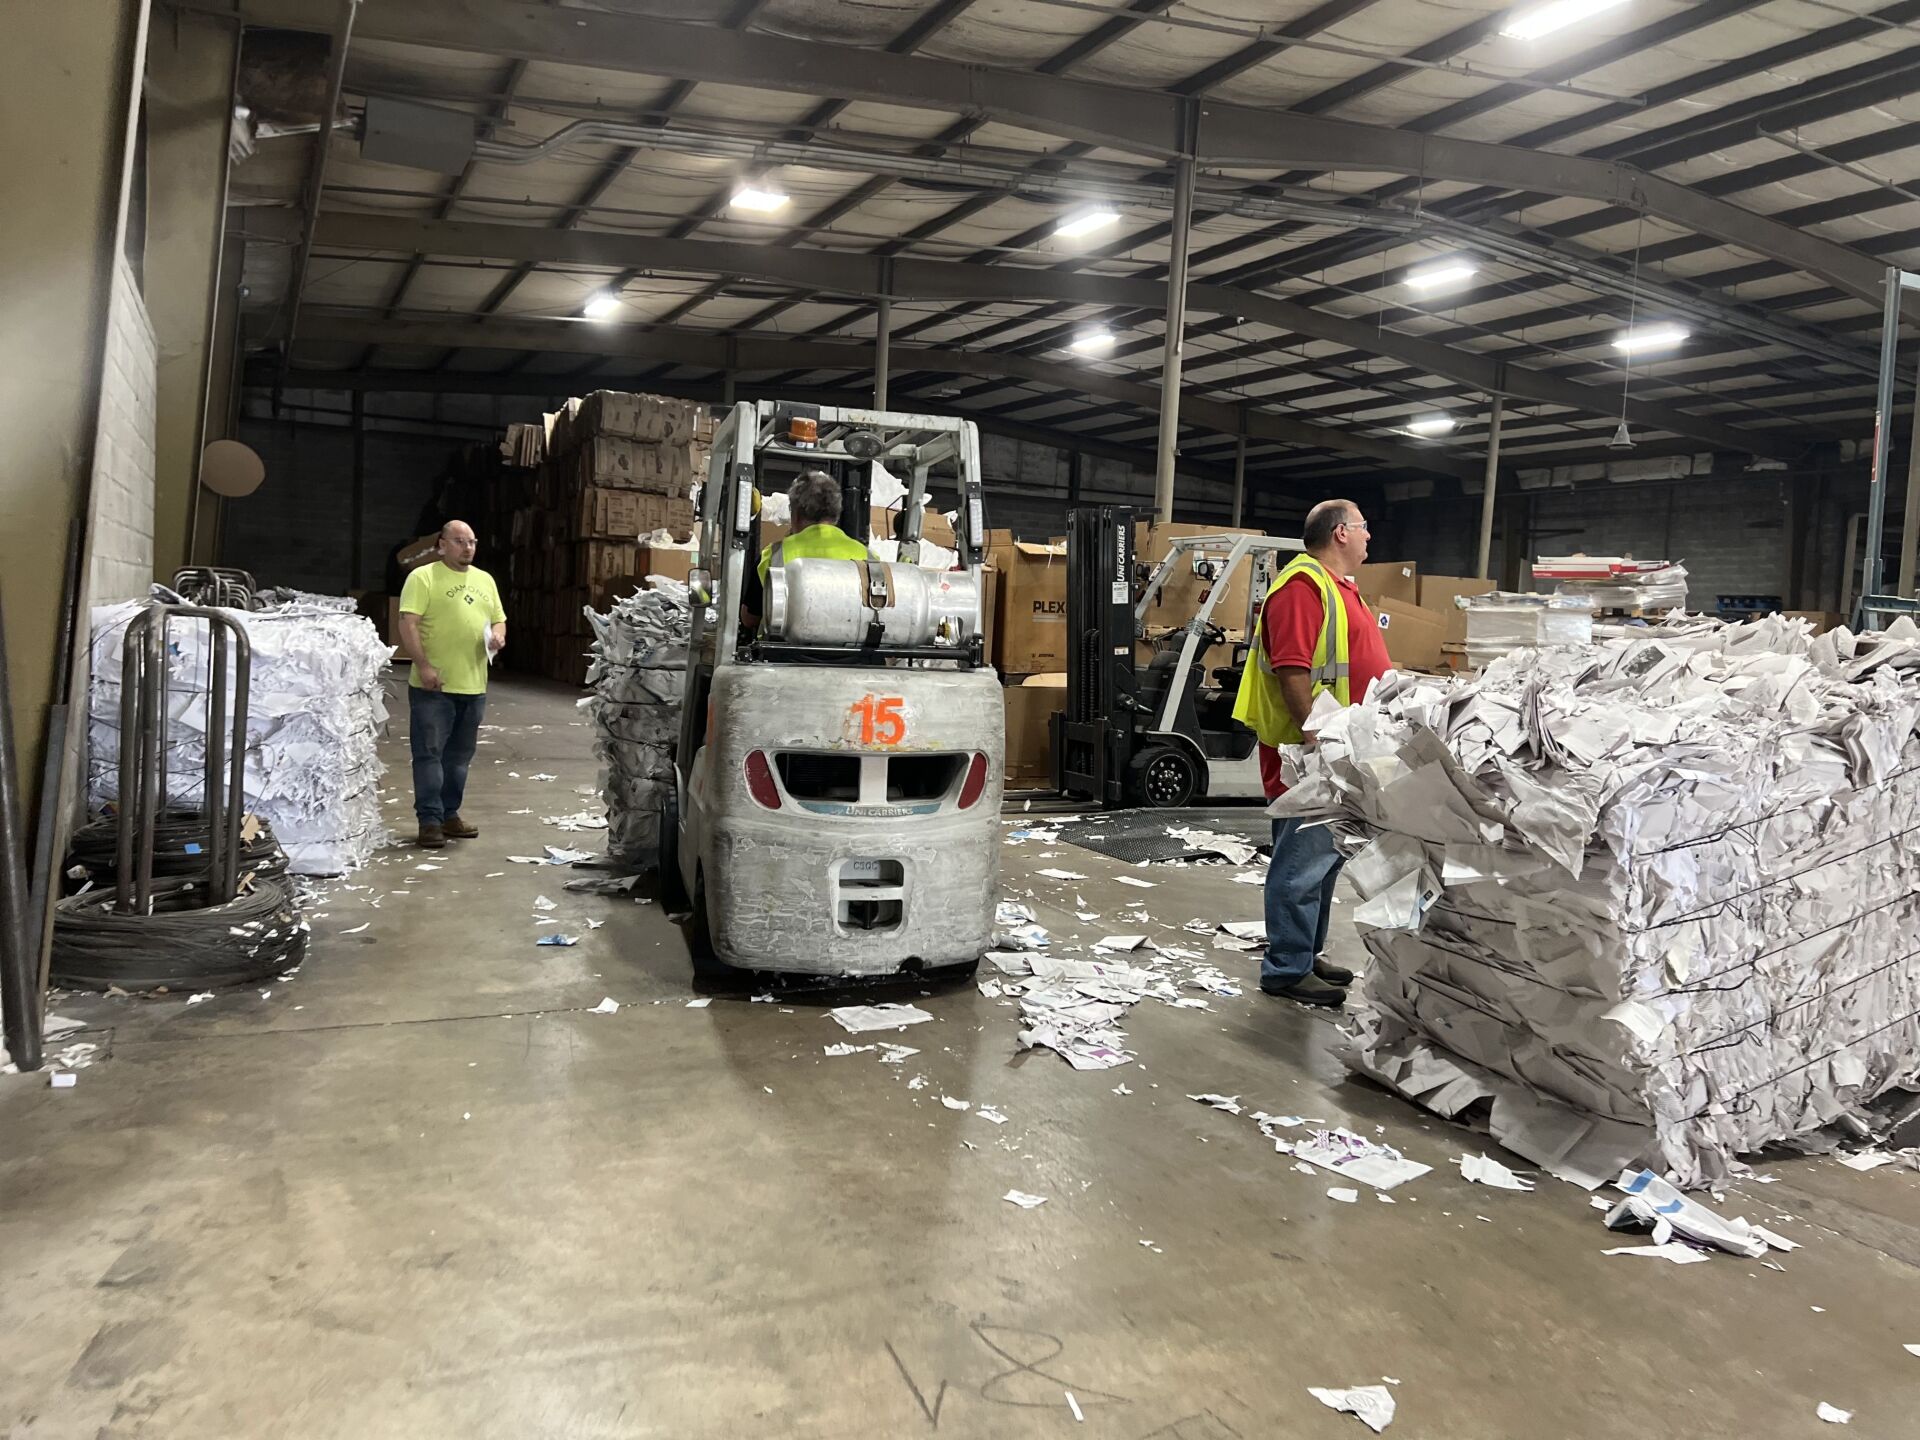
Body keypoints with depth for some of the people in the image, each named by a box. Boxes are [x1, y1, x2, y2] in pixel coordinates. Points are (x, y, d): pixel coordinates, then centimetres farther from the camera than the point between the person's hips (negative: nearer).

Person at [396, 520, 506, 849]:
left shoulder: (484, 580, 16)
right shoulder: (423, 577, -4)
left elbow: (499, 620, 23)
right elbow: (408, 624, -12)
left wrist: (497, 636, -1)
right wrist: (424, 666, -20)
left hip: (474, 686, 6)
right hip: (434, 686, -6)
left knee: (459, 755, 13)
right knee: (430, 753, -2)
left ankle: (449, 814, 23)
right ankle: (430, 819, 3)